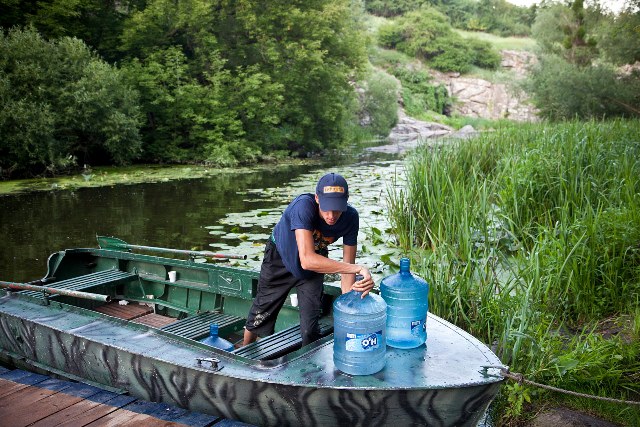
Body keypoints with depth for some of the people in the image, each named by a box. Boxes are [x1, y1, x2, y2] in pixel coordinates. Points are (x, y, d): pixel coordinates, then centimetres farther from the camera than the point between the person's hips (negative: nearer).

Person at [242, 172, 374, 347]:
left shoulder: (350, 217, -28)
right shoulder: (304, 205, -41)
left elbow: (347, 265, -20)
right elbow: (307, 260, -52)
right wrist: (358, 268, -56)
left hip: (315, 264, 2)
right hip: (280, 259, -2)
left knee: (310, 330, -4)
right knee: (260, 318, 13)